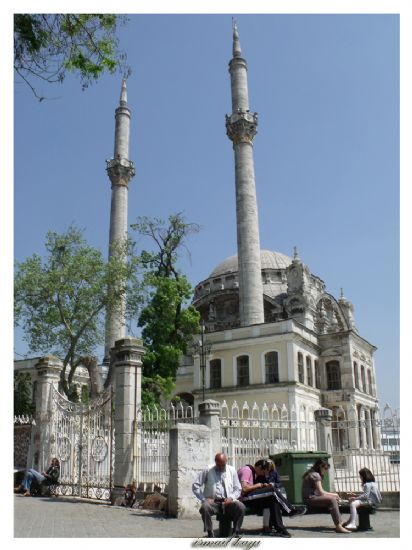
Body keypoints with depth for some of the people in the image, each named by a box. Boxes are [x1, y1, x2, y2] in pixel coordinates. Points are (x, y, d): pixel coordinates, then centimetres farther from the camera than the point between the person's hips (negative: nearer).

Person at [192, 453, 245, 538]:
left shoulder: (232, 471, 11)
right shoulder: (207, 471, 5)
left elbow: (238, 489, 13)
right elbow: (195, 486, 4)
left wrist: (231, 497, -6)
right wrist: (204, 498, -8)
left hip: (227, 501, 1)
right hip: (213, 501, -1)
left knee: (241, 507, -29)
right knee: (205, 507, -34)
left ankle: (236, 533, -13)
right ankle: (210, 533, -19)